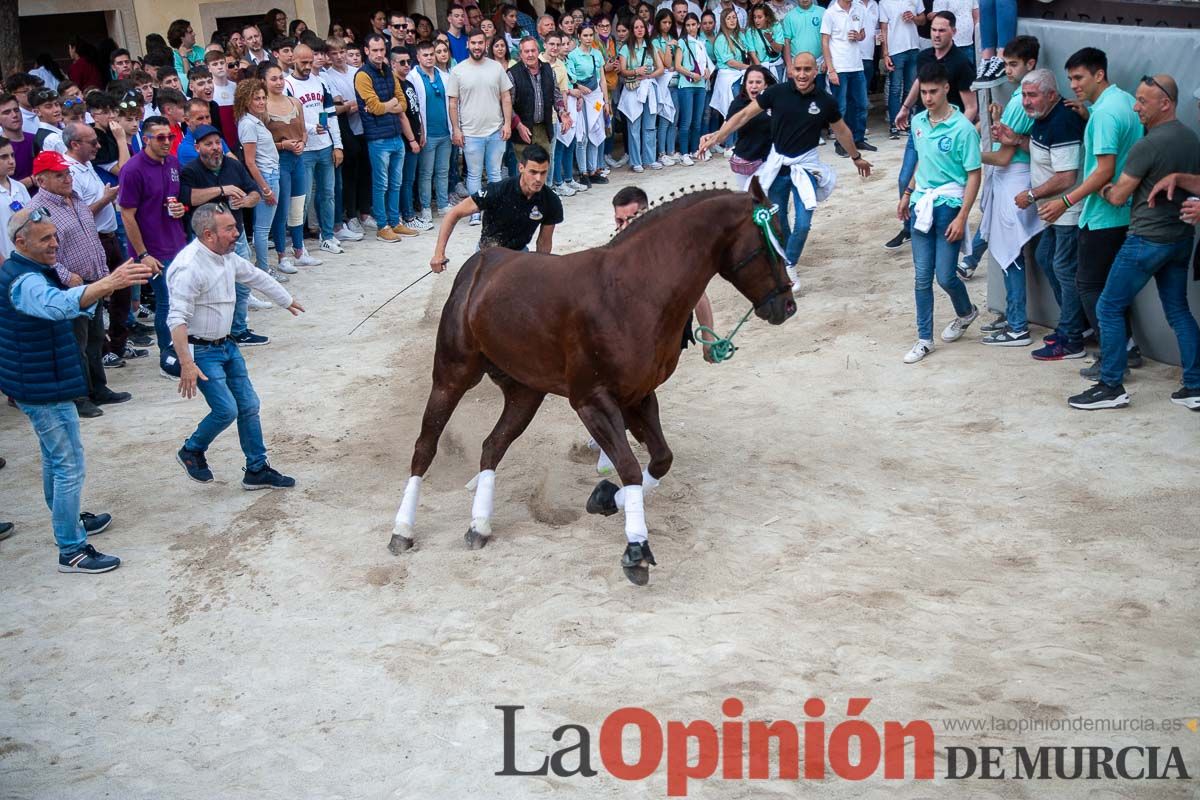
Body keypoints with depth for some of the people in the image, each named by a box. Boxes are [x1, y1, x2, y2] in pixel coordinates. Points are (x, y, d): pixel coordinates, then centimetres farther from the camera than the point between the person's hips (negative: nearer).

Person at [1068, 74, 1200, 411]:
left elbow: (1119, 196, -12)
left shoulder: (1147, 146, -19)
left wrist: (1103, 191, 9)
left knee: (1108, 309, 1)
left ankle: (1111, 387, 2)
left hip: (1147, 240, -8)